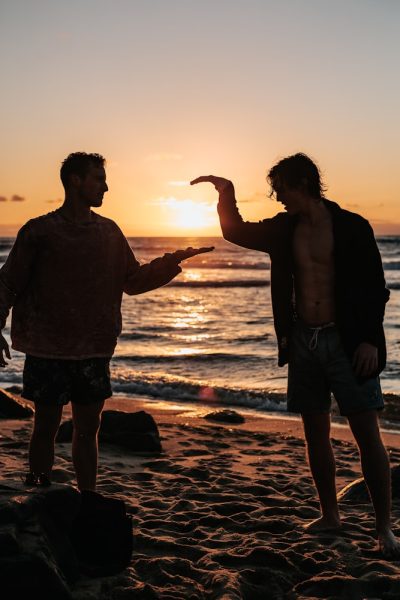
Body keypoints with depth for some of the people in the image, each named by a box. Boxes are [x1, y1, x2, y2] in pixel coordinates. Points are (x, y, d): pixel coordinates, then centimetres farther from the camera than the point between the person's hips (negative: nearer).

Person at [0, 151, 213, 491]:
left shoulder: (109, 231, 10)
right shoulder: (39, 231, -4)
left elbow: (133, 281, 18)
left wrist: (174, 261, 8)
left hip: (93, 351, 4)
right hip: (47, 350, -4)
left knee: (88, 428, 9)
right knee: (47, 425, 3)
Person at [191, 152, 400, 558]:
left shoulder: (352, 227, -6)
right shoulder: (283, 229, 8)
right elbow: (236, 232, 21)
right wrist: (226, 193, 6)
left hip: (346, 341, -5)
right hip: (303, 340, 5)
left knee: (367, 434, -4)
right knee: (316, 433, 10)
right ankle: (329, 515, 23)